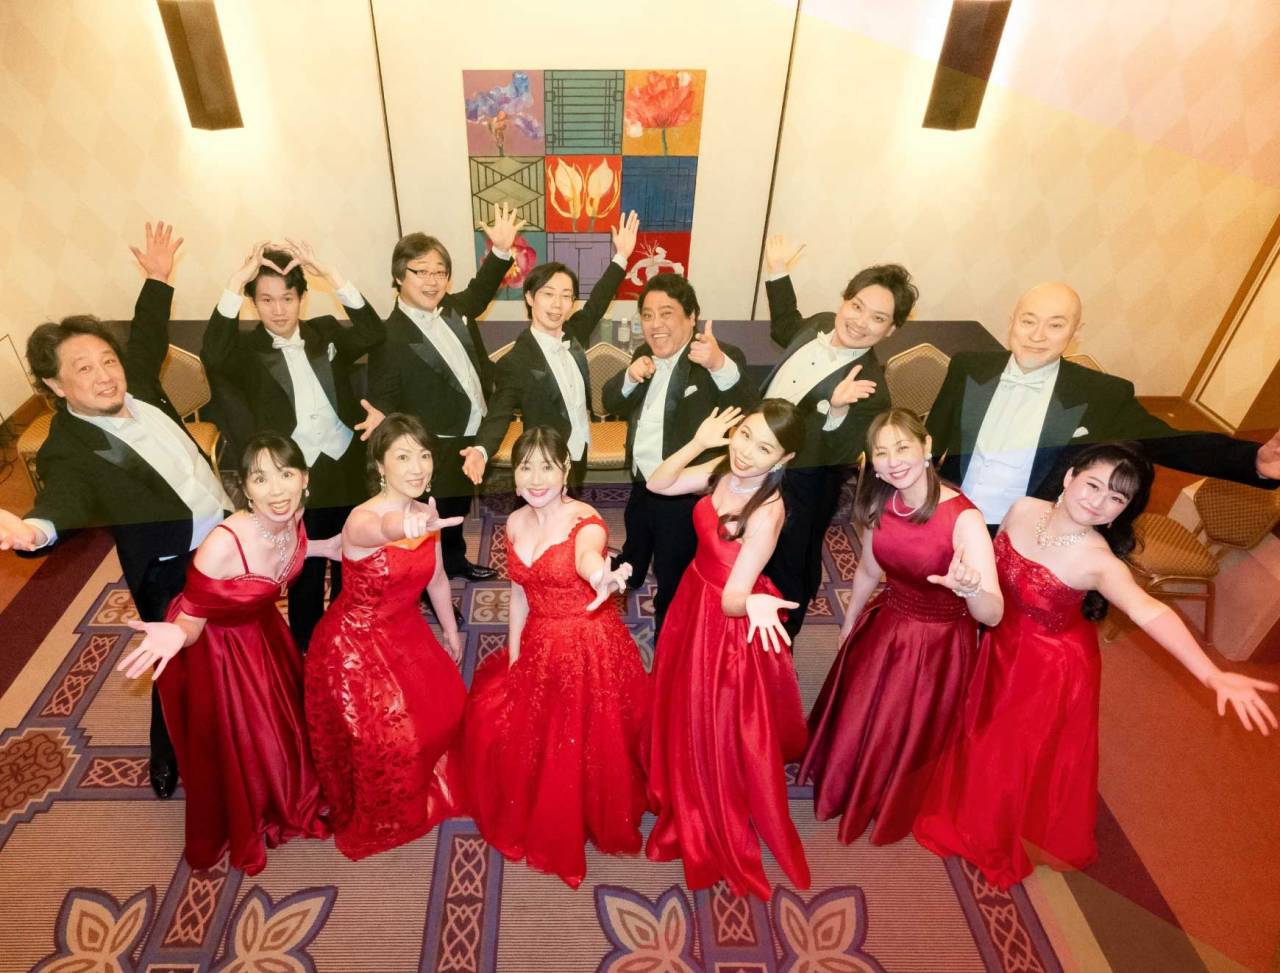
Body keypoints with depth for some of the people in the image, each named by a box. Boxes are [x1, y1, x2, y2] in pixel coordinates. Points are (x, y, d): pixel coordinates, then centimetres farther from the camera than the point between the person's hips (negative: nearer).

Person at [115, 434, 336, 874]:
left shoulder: (292, 521, -19)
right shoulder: (223, 544, -38)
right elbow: (190, 622, -26)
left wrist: (332, 545, -4)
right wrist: (174, 635, -47)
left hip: (262, 631, 6)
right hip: (215, 647, -6)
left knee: (285, 718, 27)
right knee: (234, 746, 16)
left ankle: (286, 802, 59)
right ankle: (242, 831, 48)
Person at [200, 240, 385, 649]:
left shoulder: (326, 332, 2)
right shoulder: (247, 349, -5)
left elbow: (374, 334, -15)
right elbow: (212, 356, -26)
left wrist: (329, 274, -22)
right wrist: (236, 281, -28)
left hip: (346, 469, 3)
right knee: (305, 576, 13)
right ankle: (308, 651, 34)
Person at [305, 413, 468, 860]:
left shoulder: (427, 513, -10)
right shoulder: (361, 519, -30)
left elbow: (436, 578, 6)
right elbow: (379, 531, -57)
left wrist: (451, 631, 16)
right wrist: (404, 526, -80)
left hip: (405, 633, 6)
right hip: (354, 643, -6)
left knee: (443, 709, 14)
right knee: (384, 738, 3)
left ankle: (426, 795, 46)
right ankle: (374, 822, 36)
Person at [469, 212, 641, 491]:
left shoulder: (572, 334, 0)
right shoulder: (515, 362, -19)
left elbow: (596, 304, 15)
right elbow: (498, 415, -22)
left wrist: (621, 256, 14)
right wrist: (481, 451, -42)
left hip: (580, 458, 7)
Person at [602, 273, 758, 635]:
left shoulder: (723, 357, -21)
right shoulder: (644, 355, 2)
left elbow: (749, 414, -35)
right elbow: (611, 404, 2)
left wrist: (720, 366, -52)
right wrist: (630, 377, -19)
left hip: (686, 499, -6)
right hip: (641, 489, 7)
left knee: (674, 583, 15)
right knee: (632, 559, 34)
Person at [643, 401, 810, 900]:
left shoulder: (766, 511, -33)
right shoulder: (723, 469, -13)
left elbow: (733, 598, -35)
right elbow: (657, 484, -5)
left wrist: (752, 605, -58)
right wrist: (697, 442, -19)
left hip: (729, 622, -7)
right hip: (694, 598, 8)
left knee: (721, 728, 13)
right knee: (683, 709, 29)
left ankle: (722, 831, 42)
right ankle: (691, 800, 60)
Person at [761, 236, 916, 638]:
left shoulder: (870, 389, -31)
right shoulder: (821, 324, -10)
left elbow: (836, 453, -39)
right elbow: (787, 330, 14)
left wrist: (837, 409, -57)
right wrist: (778, 272, 8)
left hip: (801, 489, -8)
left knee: (788, 568, 17)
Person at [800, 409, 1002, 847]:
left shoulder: (964, 518, -29)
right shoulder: (879, 505, -13)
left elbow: (992, 614, -34)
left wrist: (969, 587, -56)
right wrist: (849, 623, 18)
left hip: (937, 646, -4)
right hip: (882, 630, 5)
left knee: (909, 738, 19)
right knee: (854, 723, 23)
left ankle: (893, 811, 52)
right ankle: (845, 789, 55)